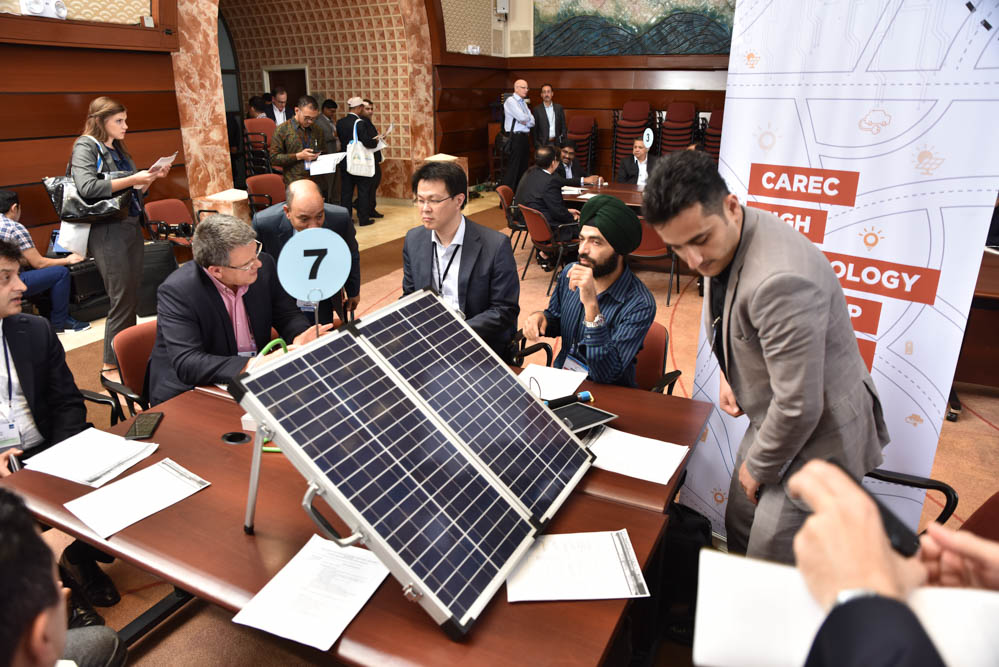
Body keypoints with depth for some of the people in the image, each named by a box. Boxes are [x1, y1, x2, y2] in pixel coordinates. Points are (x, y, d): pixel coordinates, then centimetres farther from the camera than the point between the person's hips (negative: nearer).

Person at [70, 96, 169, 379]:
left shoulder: (118, 150, 17)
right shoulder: (86, 146, -5)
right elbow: (87, 187, -21)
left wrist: (150, 177, 4)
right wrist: (131, 180, -20)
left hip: (131, 226, 8)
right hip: (107, 231, -8)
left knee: (132, 296, 9)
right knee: (122, 299, -7)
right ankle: (111, 366, 3)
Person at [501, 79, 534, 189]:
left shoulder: (523, 102, 18)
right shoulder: (510, 101, -7)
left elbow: (532, 122, 12)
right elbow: (522, 117, -19)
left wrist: (525, 121, -9)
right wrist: (529, 118, 2)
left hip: (525, 137, 9)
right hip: (516, 138, -9)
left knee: (523, 167, 11)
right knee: (512, 168, -10)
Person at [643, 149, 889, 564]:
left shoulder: (780, 280, -37)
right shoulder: (719, 244, -7)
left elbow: (799, 407, -30)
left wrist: (759, 468, -14)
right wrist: (728, 374, 4)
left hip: (818, 433, -9)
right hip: (773, 418, 9)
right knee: (739, 529, 22)